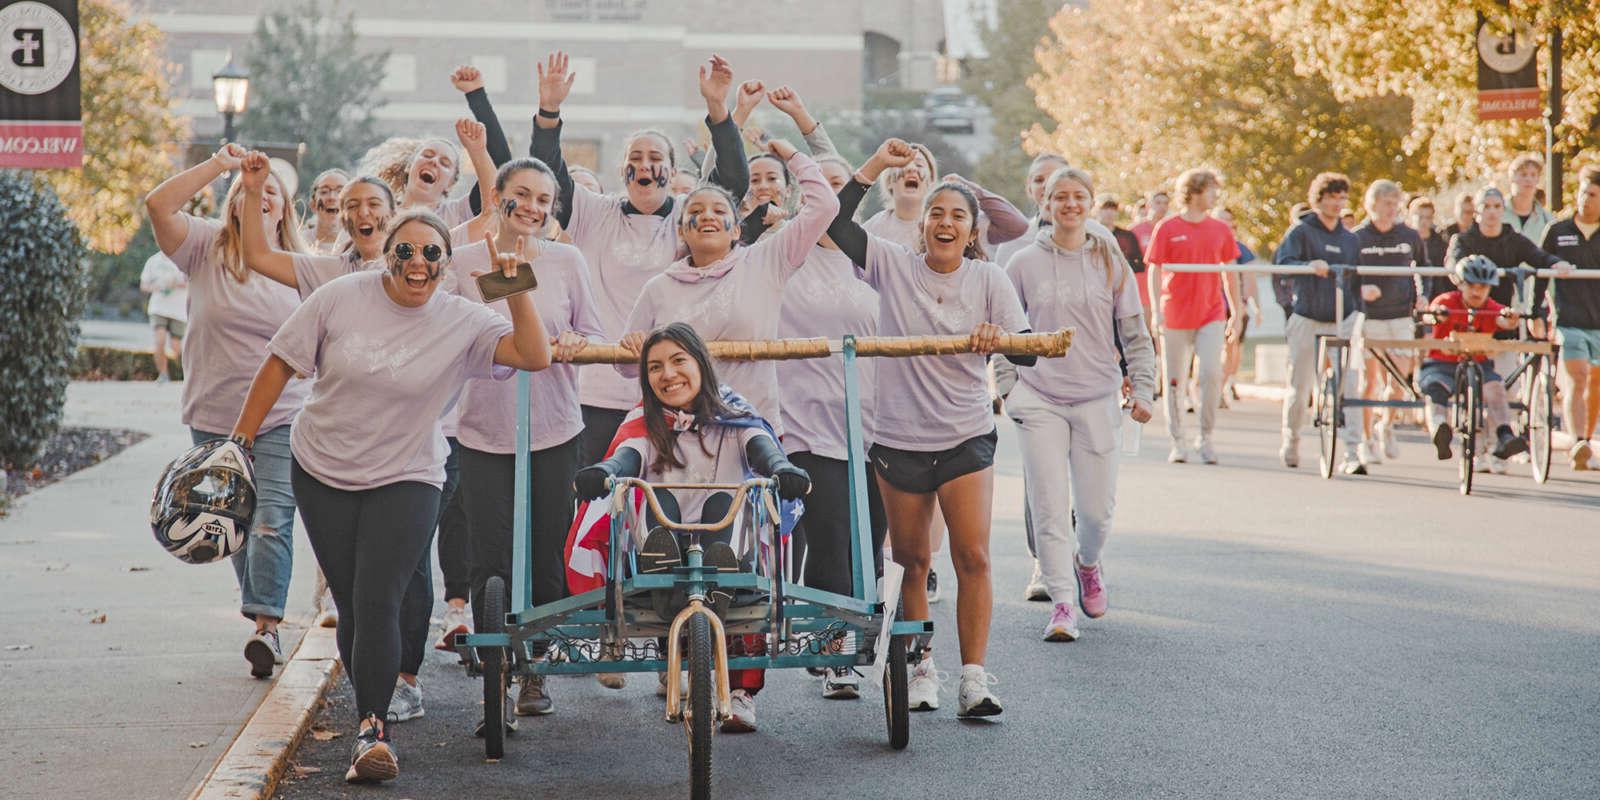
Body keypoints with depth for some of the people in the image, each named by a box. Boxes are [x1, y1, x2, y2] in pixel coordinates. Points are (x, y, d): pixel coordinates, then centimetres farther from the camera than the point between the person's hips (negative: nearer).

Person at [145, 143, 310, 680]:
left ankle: (265, 623, -18)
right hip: (215, 419, 1)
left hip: (282, 419, -1)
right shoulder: (207, 248, 0)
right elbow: (158, 205, -16)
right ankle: (260, 606, 26)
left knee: (272, 520, -13)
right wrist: (220, 165, -13)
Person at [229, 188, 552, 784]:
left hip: (405, 479, -2)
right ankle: (372, 709, 21)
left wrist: (516, 291, -26)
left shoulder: (461, 322, -8)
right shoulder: (342, 299, -7)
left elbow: (535, 356, -17)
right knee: (350, 603, 5)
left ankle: (370, 730, -16)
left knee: (377, 603, -15)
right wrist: (241, 439, 2)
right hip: (323, 471, 2)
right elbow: (281, 363, 0)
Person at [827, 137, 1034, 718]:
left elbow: (1029, 351, -6)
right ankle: (921, 670, 21)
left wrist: (999, 337, -27)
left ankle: (974, 678, -9)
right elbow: (834, 224, -10)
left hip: (966, 437, -1)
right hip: (899, 437, 1)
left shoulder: (988, 279, 0)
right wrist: (875, 166, -12)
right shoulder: (893, 266, 1)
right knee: (911, 560, 9)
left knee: (972, 556, -10)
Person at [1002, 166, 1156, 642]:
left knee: (1097, 508, 4)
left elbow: (1134, 334, 7)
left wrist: (1143, 389, 0)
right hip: (1039, 402, -1)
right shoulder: (1024, 264, 4)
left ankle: (1088, 564, 36)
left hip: (1098, 400, 1)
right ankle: (1062, 603, -2)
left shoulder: (1111, 263, 5)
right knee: (1050, 508, -7)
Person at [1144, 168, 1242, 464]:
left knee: (1211, 373, -13)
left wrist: (1236, 312, 14)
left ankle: (1206, 437, 3)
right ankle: (1177, 442, 15)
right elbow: (1153, 271, -3)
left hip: (1212, 315, 2)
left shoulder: (1221, 230, 7)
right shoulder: (1167, 229, -3)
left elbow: (1230, 272, 15)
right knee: (1175, 381, 4)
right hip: (1175, 316, -2)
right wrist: (1157, 312, -11)